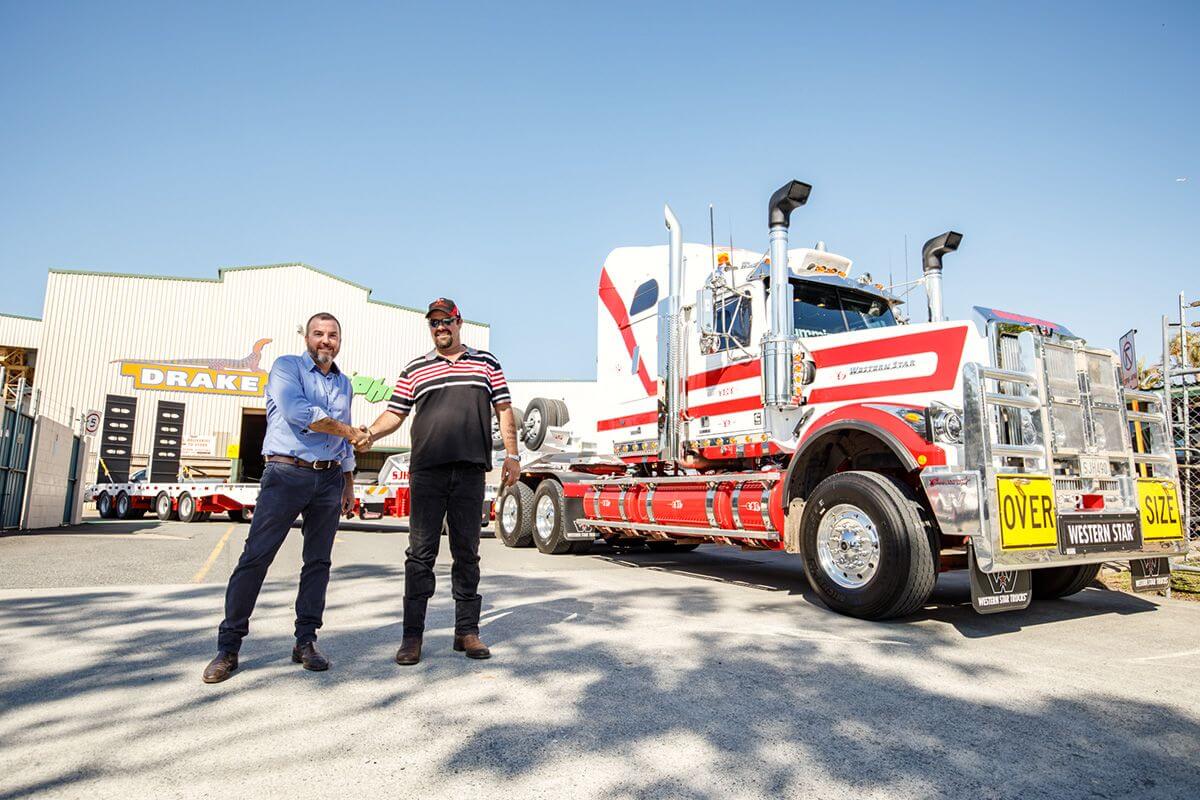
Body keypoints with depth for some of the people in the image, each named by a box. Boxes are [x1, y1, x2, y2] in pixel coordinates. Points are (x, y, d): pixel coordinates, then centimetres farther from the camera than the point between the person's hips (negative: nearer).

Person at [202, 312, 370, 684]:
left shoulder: (344, 383, 18)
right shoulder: (286, 367, 1)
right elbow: (296, 411, -19)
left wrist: (349, 483, 21)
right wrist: (347, 430, -13)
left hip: (329, 479, 5)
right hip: (287, 473, -5)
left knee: (318, 562, 5)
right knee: (255, 557, -6)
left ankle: (306, 642, 12)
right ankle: (228, 646, 2)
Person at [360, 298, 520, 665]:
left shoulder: (486, 363, 14)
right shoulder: (415, 370, 14)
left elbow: (504, 410, 12)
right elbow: (395, 414, 11)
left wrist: (512, 455, 4)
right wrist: (368, 434, -8)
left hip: (471, 471, 0)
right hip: (427, 471, 0)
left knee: (467, 552, 6)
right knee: (420, 553, -1)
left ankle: (467, 631, 14)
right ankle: (412, 635, 6)